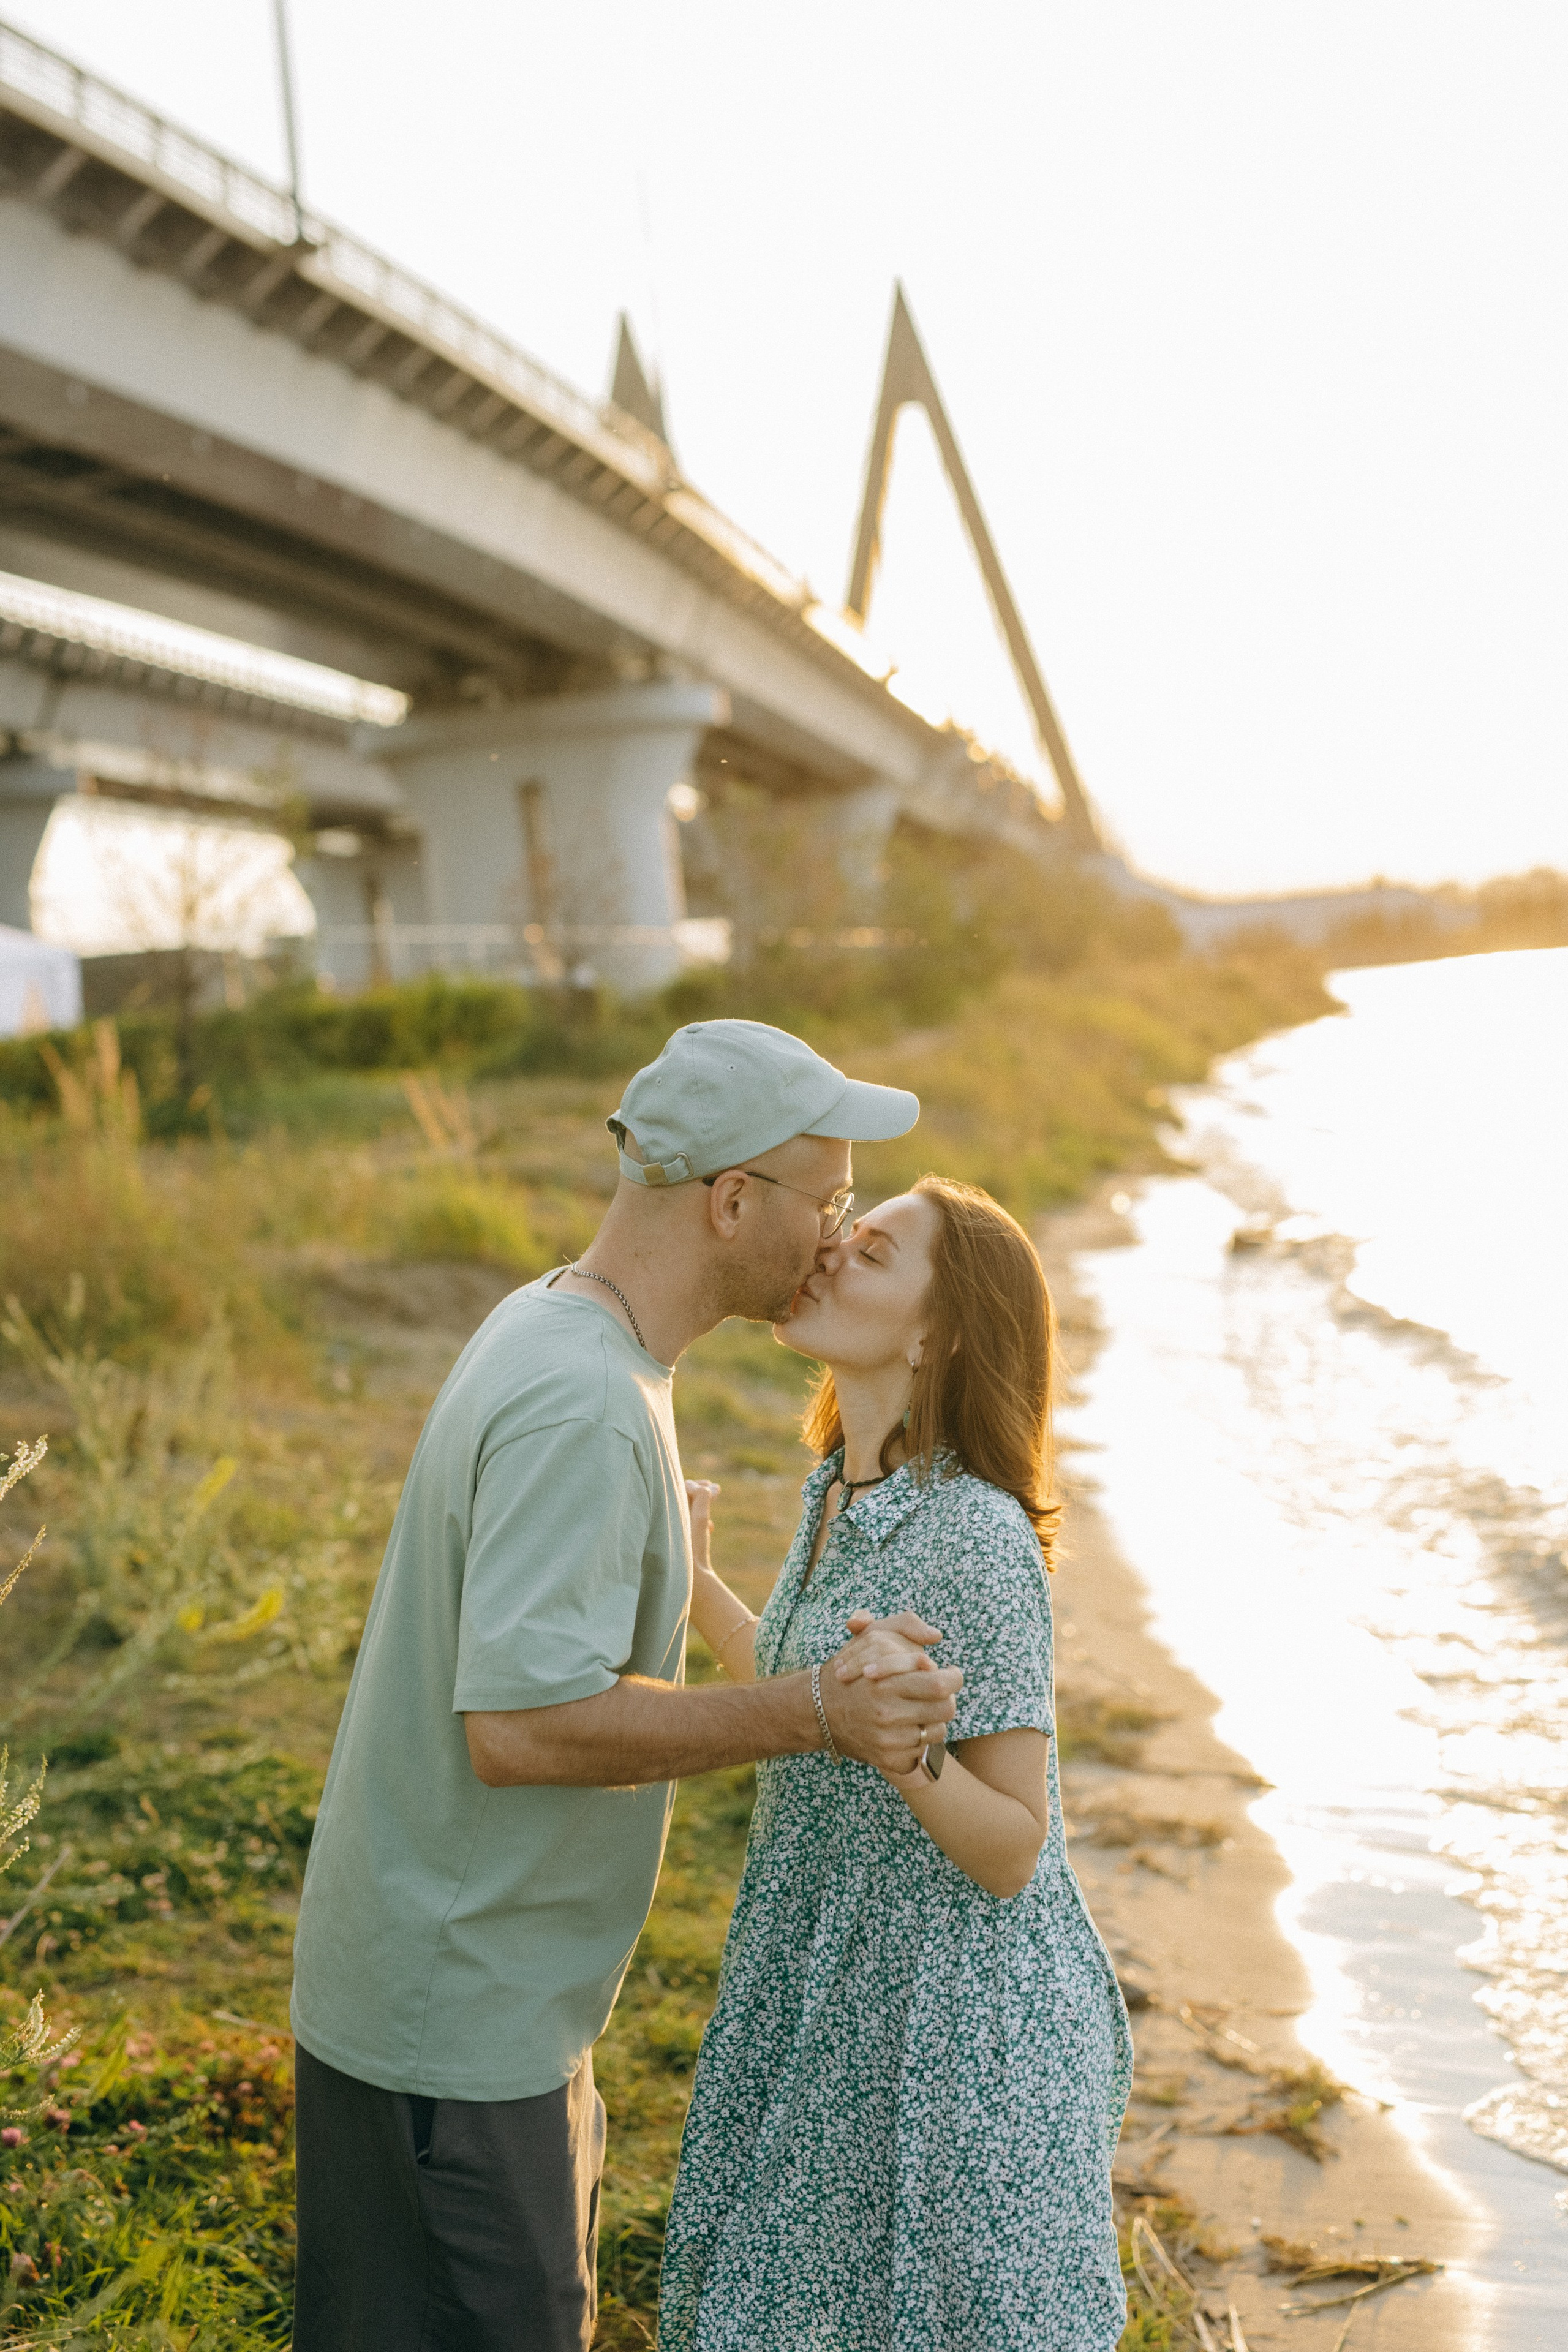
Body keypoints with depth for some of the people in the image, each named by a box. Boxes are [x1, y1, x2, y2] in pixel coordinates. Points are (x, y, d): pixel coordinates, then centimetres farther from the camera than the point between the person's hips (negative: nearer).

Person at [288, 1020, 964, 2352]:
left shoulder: (552, 1330, 6)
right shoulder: (581, 1412, -27)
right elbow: (522, 1727, -31)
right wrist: (812, 1715, -28)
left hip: (497, 1988, 10)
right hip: (455, 2017, -10)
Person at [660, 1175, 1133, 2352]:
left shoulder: (975, 1543, -25)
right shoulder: (844, 1492, 0)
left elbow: (1012, 1849, -21)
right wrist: (695, 1583, 16)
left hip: (953, 2018, -8)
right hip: (837, 1991, 8)